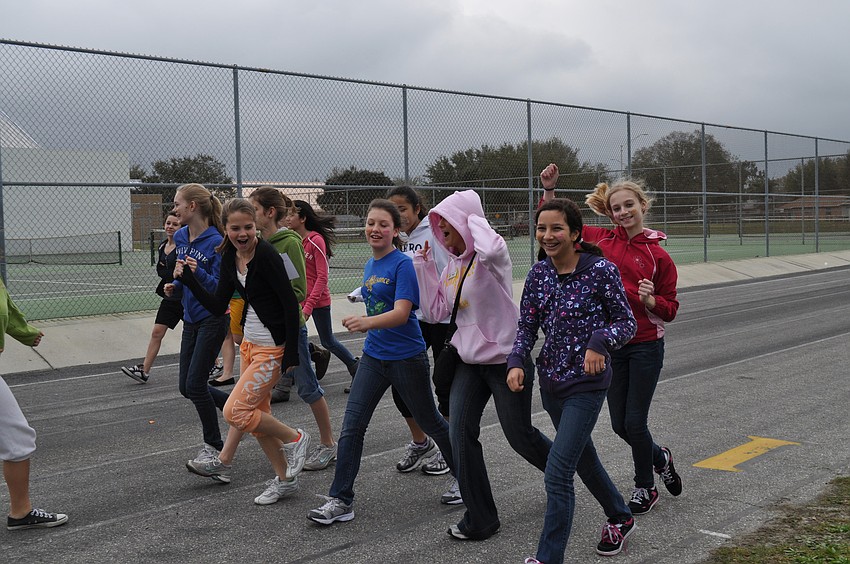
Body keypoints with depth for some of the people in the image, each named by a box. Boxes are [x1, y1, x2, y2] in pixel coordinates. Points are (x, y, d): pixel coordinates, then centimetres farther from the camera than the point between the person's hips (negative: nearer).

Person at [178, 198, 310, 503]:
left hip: (273, 346, -9)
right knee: (258, 415, 12)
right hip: (250, 343, 9)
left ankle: (295, 438, 10)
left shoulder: (266, 255, -19)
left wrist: (291, 352, -20)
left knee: (235, 411, -10)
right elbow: (219, 306, 6)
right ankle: (284, 479, 25)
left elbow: (291, 304, -19)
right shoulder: (229, 258, 5)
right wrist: (189, 279, -4)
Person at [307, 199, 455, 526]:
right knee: (352, 426, -3)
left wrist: (368, 322, -42)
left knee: (430, 423, 11)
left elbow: (401, 313, -27)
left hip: (407, 358, -6)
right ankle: (340, 500, 2)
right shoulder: (370, 266, 8)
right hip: (373, 357, 6)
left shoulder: (403, 264, -15)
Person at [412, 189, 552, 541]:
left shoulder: (489, 257, -14)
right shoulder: (451, 265, 9)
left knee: (519, 435, 6)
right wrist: (424, 267, 4)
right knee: (461, 431, -7)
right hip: (470, 360, 7)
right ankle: (479, 518, 4)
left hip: (506, 357, -6)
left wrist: (474, 220, -21)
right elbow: (435, 312, 9)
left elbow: (492, 249, -41)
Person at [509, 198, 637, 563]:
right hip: (551, 381, 7)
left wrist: (599, 341, -27)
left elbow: (627, 322, -8)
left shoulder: (601, 270, -14)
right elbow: (526, 326, 3)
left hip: (586, 382, -6)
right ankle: (620, 518, 47)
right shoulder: (538, 273, 1)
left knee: (557, 474, -11)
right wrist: (516, 362, -14)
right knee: (583, 459, 23)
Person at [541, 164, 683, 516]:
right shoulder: (601, 240, 1)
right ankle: (660, 458, 40)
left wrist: (650, 299, -21)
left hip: (646, 345, -3)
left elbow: (670, 309, 0)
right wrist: (549, 189, -3)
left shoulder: (658, 255, -6)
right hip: (610, 344, 4)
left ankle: (645, 488, 24)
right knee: (620, 424, 9)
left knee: (635, 422, -1)